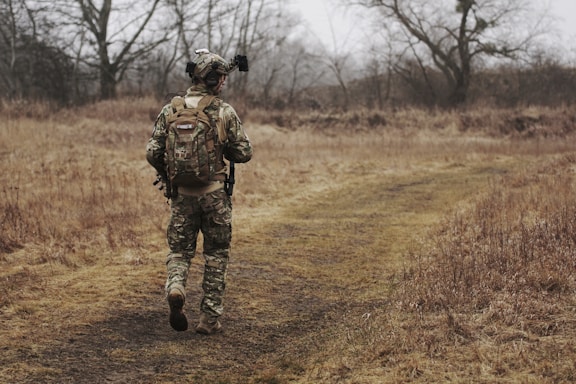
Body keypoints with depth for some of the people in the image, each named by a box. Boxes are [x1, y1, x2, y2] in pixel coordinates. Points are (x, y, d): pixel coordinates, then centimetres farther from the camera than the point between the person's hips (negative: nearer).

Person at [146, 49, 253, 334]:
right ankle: (209, 317, 12)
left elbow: (153, 153, -2)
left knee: (179, 249, 16)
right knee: (216, 255, 11)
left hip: (181, 193, 2)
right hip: (215, 193, -2)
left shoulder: (170, 110, -1)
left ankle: (175, 286, -14)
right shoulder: (224, 112, -8)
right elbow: (244, 153, -5)